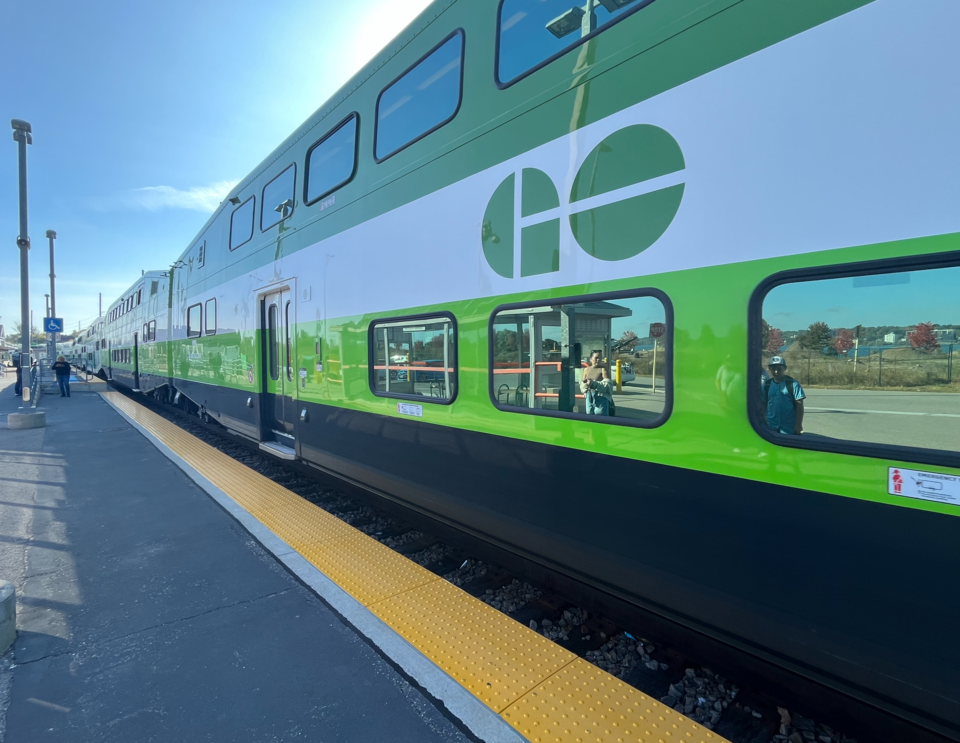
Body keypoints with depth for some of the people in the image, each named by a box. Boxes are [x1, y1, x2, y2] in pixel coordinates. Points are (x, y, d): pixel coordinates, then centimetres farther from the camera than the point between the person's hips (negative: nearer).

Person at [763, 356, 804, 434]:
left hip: (789, 428, -3)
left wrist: (799, 425, -10)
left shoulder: (792, 384, -6)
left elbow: (799, 405, -6)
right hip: (771, 428, 3)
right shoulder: (767, 384, 5)